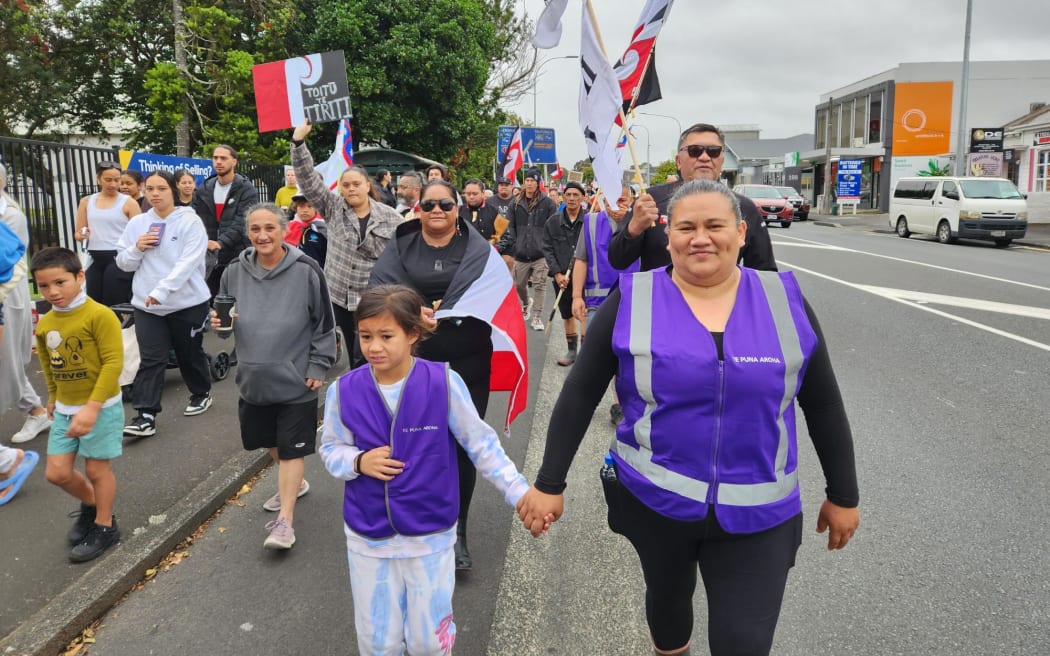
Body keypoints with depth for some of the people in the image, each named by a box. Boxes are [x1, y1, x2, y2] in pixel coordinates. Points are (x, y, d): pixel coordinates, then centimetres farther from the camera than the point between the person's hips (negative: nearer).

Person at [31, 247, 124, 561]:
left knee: (96, 468, 6)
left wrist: (92, 407, -25)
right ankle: (90, 505, 37)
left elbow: (113, 362, -22)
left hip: (101, 407, -6)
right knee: (57, 472, 8)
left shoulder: (99, 315, -19)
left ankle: (105, 526, 26)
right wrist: (54, 397, 20)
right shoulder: (44, 324, 2)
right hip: (64, 409, 6)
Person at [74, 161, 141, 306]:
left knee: (116, 306, -3)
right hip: (94, 259, 4)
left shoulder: (129, 203, -1)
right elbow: (77, 234, 17)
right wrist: (81, 235, -6)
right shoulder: (86, 202, 11)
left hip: (119, 258, -4)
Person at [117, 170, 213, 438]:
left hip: (188, 302, -3)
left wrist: (161, 291, -25)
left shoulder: (190, 221, -8)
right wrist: (136, 248, -10)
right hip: (146, 305, 3)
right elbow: (123, 263, 11)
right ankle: (145, 416, -1)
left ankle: (202, 394, 37)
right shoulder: (137, 223, 6)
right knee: (150, 360, -1)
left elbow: (188, 262, -19)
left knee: (190, 354, 13)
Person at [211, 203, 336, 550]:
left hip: (295, 380, -5)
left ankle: (284, 520, 5)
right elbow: (221, 315, 14)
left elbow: (324, 325, -6)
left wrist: (318, 367, -8)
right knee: (271, 442, 20)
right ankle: (293, 483, 45)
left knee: (292, 448, 0)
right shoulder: (234, 271, 0)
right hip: (253, 378, 5)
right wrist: (217, 321, -9)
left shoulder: (306, 271, -12)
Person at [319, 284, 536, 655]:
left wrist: (520, 493, -11)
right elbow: (330, 449, 3)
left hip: (430, 536, -1)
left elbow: (480, 444, -6)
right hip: (368, 538, 2)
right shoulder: (345, 390, -10)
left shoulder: (444, 383, -16)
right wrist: (358, 462, -18)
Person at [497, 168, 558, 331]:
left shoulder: (548, 203, 0)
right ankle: (526, 304, 42)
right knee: (519, 284, 13)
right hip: (521, 253, 3)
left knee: (539, 285, -3)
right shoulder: (516, 204, 9)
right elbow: (510, 229, 11)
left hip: (541, 253, -3)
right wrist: (506, 250, 2)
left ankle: (537, 317, 6)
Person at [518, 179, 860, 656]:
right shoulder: (631, 301, -8)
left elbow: (824, 406, 5)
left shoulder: (785, 302, -4)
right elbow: (580, 395, -4)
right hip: (653, 499, 0)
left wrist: (843, 495, 9)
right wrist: (549, 483, -4)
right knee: (667, 598, 24)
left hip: (758, 512, 0)